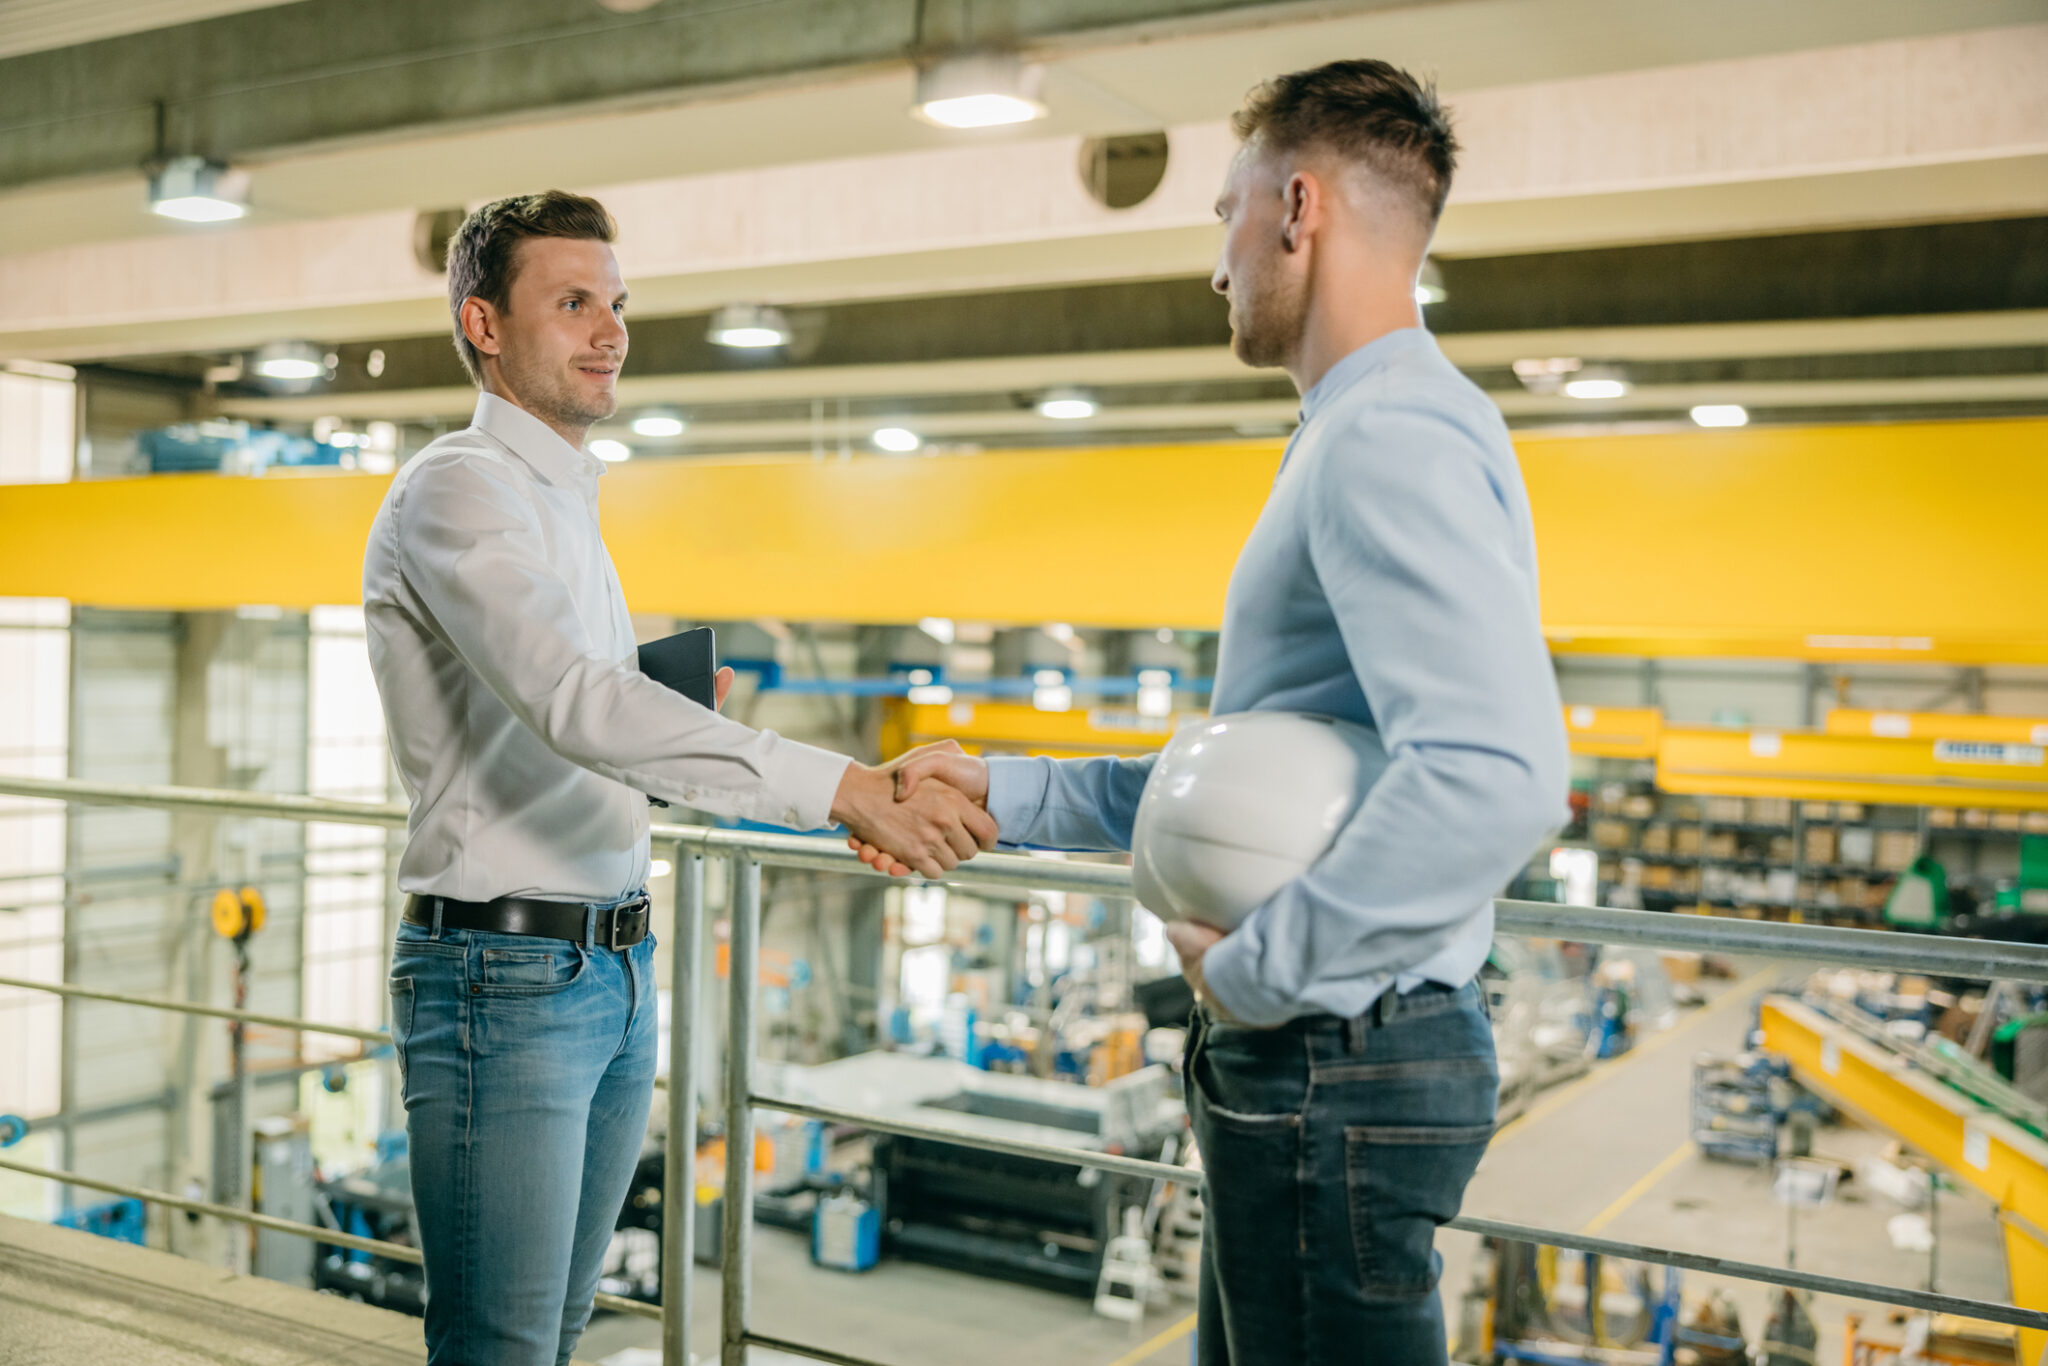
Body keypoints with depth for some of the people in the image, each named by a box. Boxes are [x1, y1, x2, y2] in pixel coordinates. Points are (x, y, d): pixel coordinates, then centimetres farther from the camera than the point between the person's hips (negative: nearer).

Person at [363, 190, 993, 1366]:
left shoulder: (570, 503, 18)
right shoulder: (458, 491, -12)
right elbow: (572, 700, -29)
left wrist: (672, 704, 5)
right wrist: (845, 788, -37)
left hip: (617, 970, 9)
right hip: (505, 972, -8)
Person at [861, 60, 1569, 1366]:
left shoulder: (1390, 440, -18)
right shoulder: (1365, 438, 18)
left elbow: (1498, 774, -33)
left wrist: (1262, 969, -22)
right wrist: (1006, 793, 17)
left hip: (1334, 1063, -11)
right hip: (1304, 1060, 11)